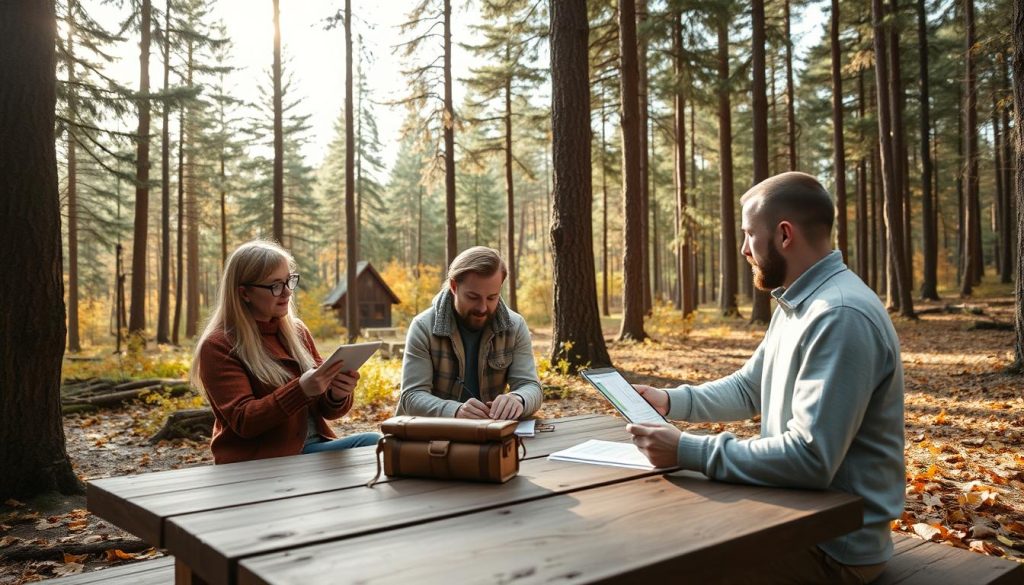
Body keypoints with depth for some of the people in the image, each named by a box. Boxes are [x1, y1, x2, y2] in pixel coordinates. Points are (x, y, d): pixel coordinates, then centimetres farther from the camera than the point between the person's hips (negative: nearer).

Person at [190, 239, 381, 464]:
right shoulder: (218, 346, -5)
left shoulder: (297, 331, 12)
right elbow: (243, 421, -14)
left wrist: (337, 395, -12)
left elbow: (326, 410, 11)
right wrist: (300, 390, -28)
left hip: (312, 446, 6)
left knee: (376, 443, -23)